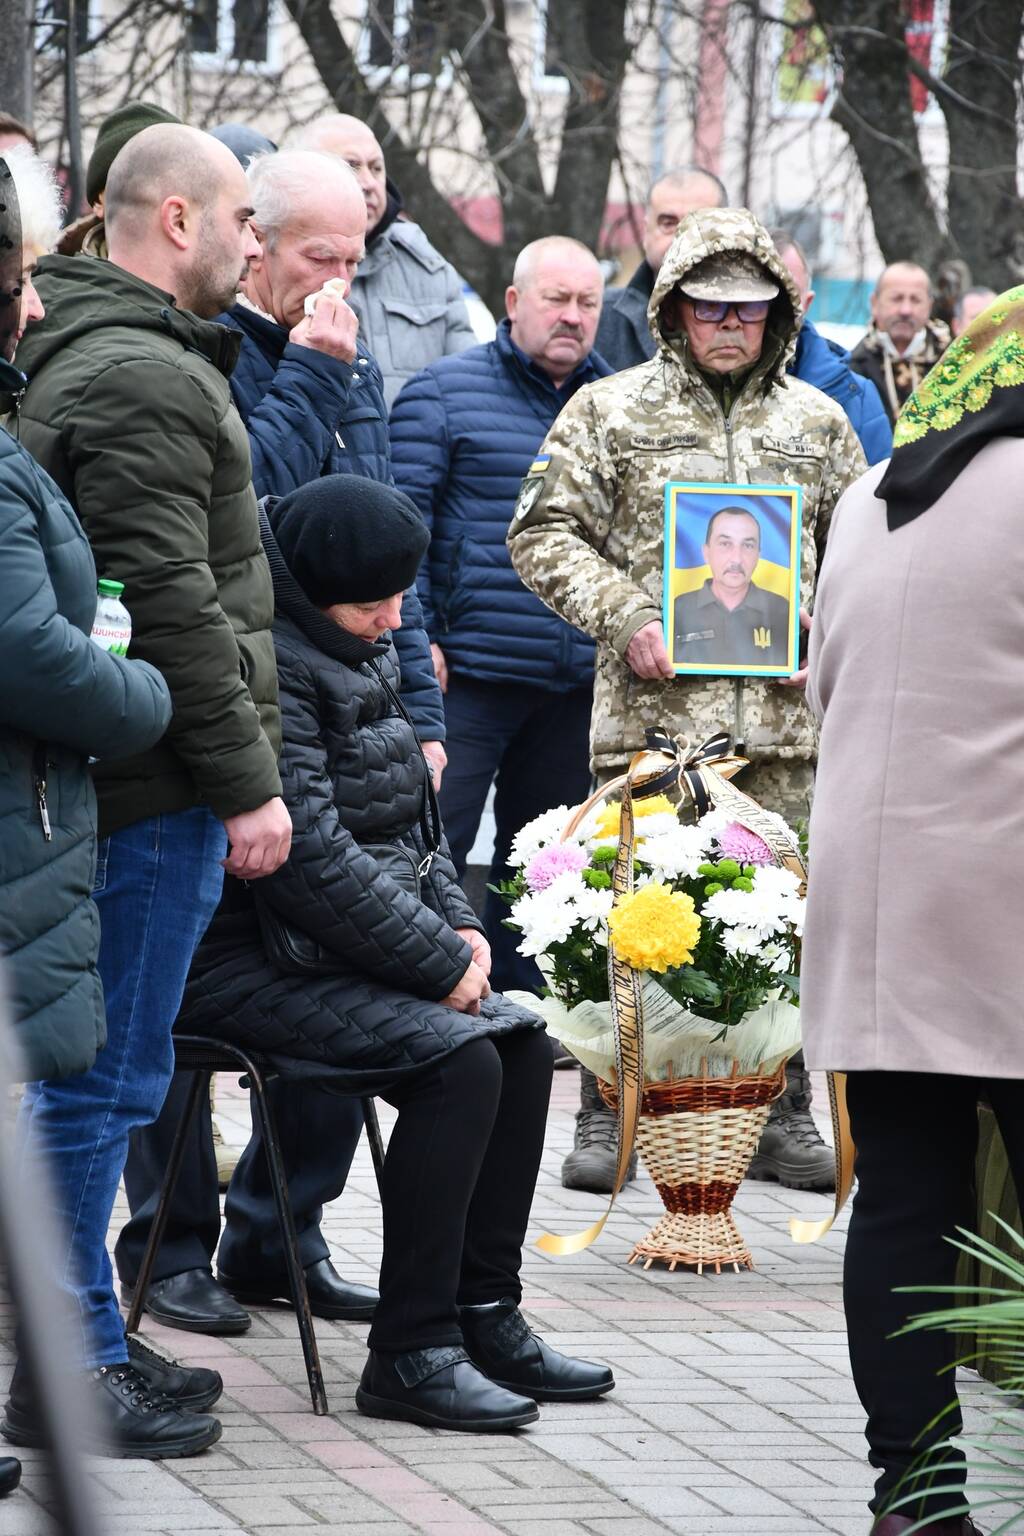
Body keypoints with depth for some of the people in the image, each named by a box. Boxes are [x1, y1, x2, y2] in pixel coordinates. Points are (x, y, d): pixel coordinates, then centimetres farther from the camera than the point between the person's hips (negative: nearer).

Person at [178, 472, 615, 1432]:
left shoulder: (356, 652, 14)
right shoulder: (271, 667, -18)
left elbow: (409, 814, 20)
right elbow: (309, 848, -24)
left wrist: (457, 926, 3)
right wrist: (437, 964, -18)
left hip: (340, 950, 10)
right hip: (244, 965, -10)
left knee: (521, 1045, -1)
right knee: (458, 1061, -23)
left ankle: (485, 1317, 3)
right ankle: (410, 1355, -19)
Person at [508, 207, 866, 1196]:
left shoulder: (816, 421, 15)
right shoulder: (610, 411, 6)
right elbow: (544, 532, 3)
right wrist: (625, 619, -9)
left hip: (783, 713, 2)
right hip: (649, 707, -2)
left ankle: (777, 1113, 13)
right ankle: (609, 1114, 7)